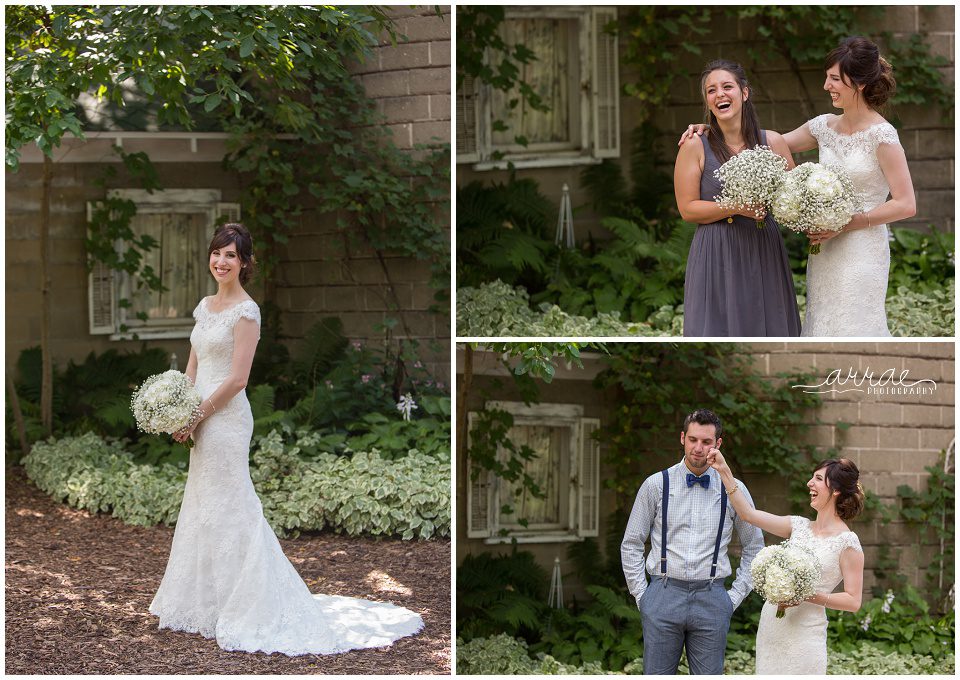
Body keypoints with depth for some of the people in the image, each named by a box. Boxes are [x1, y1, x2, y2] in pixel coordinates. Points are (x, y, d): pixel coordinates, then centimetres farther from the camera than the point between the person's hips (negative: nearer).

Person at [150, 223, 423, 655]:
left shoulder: (245, 311, -13)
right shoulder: (205, 306, 12)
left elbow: (237, 379, -17)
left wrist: (196, 417, -13)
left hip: (226, 418, -9)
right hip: (203, 420, 9)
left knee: (226, 509, -4)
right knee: (203, 506, 15)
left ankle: (237, 607, 4)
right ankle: (209, 599, 26)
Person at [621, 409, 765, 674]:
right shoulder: (656, 485, 3)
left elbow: (754, 547, 15)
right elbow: (631, 544, 9)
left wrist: (736, 595, 7)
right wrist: (641, 594, 3)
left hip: (712, 600, 1)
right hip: (664, 595, 0)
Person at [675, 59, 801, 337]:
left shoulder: (772, 142, 4)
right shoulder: (695, 147, -3)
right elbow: (687, 208, -5)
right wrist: (735, 208, -17)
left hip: (765, 254, 3)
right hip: (716, 259, -3)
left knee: (767, 329, 5)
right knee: (718, 330, -2)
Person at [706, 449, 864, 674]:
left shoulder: (847, 542, -8)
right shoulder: (800, 526, 9)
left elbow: (853, 601, -8)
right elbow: (749, 514, 6)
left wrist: (811, 596, -19)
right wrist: (724, 470, 2)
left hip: (804, 634, -6)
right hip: (771, 628, 6)